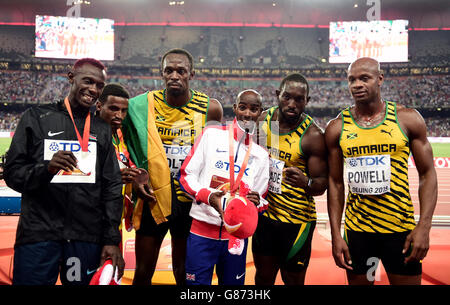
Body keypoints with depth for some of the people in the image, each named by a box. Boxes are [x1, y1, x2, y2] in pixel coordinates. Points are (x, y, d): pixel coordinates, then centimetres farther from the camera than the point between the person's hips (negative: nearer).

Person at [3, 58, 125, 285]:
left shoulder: (102, 130, 12)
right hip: (38, 235, -2)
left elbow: (112, 188, 8)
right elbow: (12, 173, 1)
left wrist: (112, 240, 1)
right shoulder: (36, 117, 5)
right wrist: (46, 168, -20)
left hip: (87, 238, 2)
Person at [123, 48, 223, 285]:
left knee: (184, 273, 15)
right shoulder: (142, 106, -5)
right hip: (153, 197, 1)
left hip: (191, 201, 0)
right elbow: (132, 149, 7)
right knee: (143, 273, 11)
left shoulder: (210, 108, -6)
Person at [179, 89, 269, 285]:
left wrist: (257, 202, -11)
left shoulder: (261, 154, 10)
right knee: (197, 283, 1)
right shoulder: (212, 134, 0)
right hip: (203, 231, -3)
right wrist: (207, 196, -20)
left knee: (233, 283, 13)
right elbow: (186, 175, -2)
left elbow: (263, 200, 13)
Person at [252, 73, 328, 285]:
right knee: (263, 277, 17)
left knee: (293, 280, 9)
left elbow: (322, 184, -13)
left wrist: (306, 183, -34)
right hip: (264, 213, 4)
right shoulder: (263, 119, -1)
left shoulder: (313, 136, -16)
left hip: (297, 220, -4)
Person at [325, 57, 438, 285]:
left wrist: (424, 226, -11)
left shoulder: (408, 119, -3)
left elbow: (427, 174, -1)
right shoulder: (337, 128, 0)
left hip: (401, 228, -1)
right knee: (358, 281, 12)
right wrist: (335, 235, -1)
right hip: (356, 229, 1)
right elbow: (336, 183, 4)